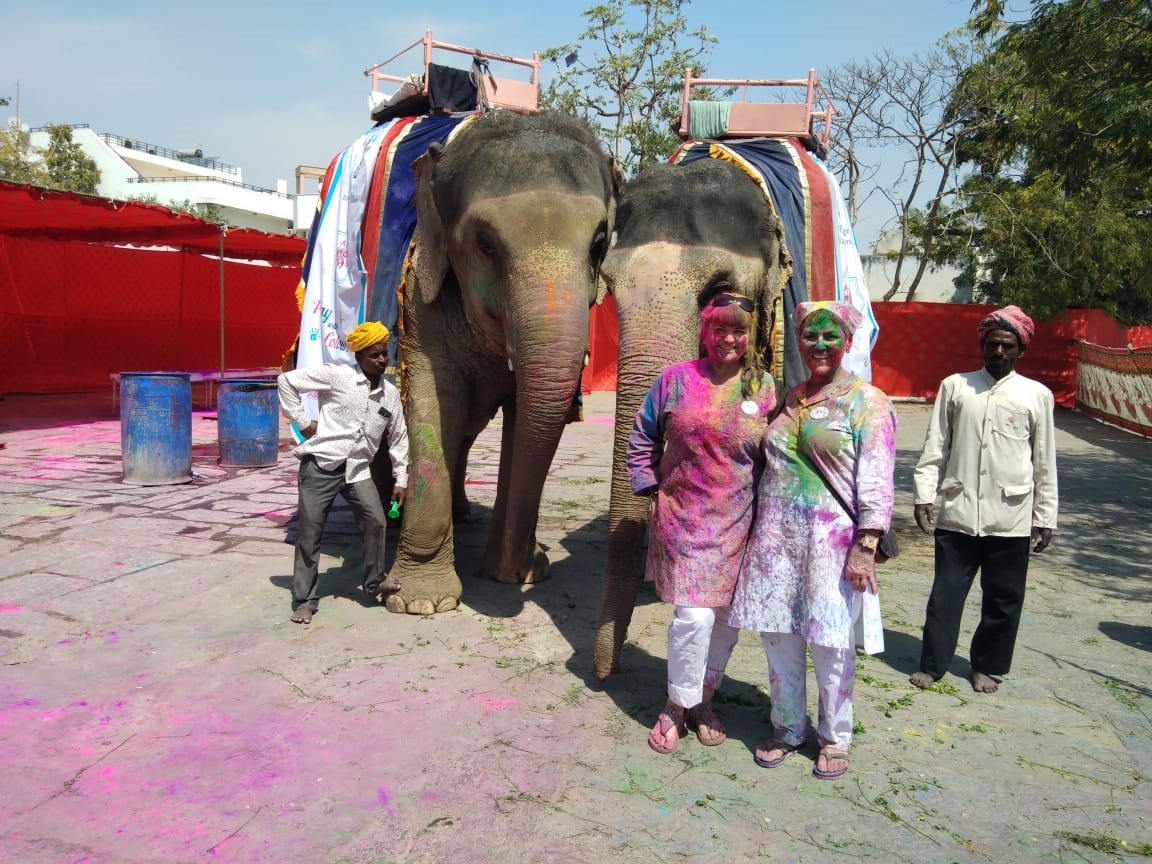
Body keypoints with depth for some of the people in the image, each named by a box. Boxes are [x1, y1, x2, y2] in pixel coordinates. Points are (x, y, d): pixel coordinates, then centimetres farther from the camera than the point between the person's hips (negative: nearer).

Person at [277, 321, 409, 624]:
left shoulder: (391, 393, 8)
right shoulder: (337, 376, -8)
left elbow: (398, 438, 16)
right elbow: (287, 380, -5)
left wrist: (401, 479, 14)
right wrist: (302, 422, -5)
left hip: (358, 469, 4)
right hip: (321, 464, -4)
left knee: (375, 522, -5)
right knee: (310, 531, 1)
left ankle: (375, 582, 18)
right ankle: (304, 600, 14)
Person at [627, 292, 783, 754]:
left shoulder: (764, 388, 4)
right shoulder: (676, 379, 0)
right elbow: (642, 439, 9)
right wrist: (651, 488, 3)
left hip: (738, 523, 2)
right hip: (684, 519, -2)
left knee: (727, 616, 9)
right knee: (694, 615, -9)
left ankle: (703, 699, 31)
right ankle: (676, 705, 13)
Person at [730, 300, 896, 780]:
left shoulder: (866, 401, -3)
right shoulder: (789, 398, 13)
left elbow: (876, 481, -8)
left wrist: (865, 547, -14)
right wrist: (760, 531, 16)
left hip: (830, 537, -5)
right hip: (776, 535, 5)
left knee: (829, 642, 3)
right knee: (777, 634, 10)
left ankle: (834, 738, 24)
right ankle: (787, 728, 29)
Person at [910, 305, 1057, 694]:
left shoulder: (1037, 395, 3)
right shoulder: (954, 386, 3)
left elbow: (1044, 463, 5)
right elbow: (935, 447, 4)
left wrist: (1045, 516, 5)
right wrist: (924, 494, -1)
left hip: (1011, 519, 0)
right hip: (957, 513, 0)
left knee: (1003, 599, 10)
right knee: (946, 592, 6)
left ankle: (987, 667, 28)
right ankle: (932, 664, 20)